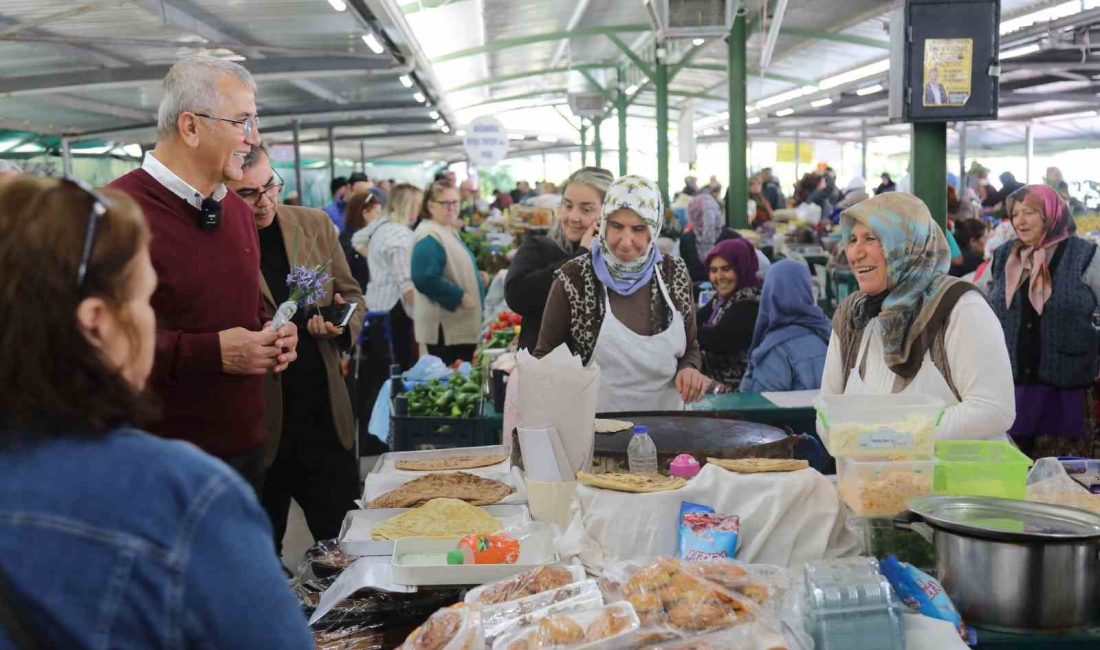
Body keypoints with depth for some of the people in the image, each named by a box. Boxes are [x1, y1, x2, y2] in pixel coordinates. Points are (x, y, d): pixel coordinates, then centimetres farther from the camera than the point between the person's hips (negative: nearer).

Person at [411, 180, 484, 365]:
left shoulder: (449, 231, 16)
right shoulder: (429, 237, -15)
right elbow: (426, 279, -26)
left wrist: (476, 277, 18)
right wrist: (460, 296, -21)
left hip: (461, 325, 10)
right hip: (444, 328, -10)